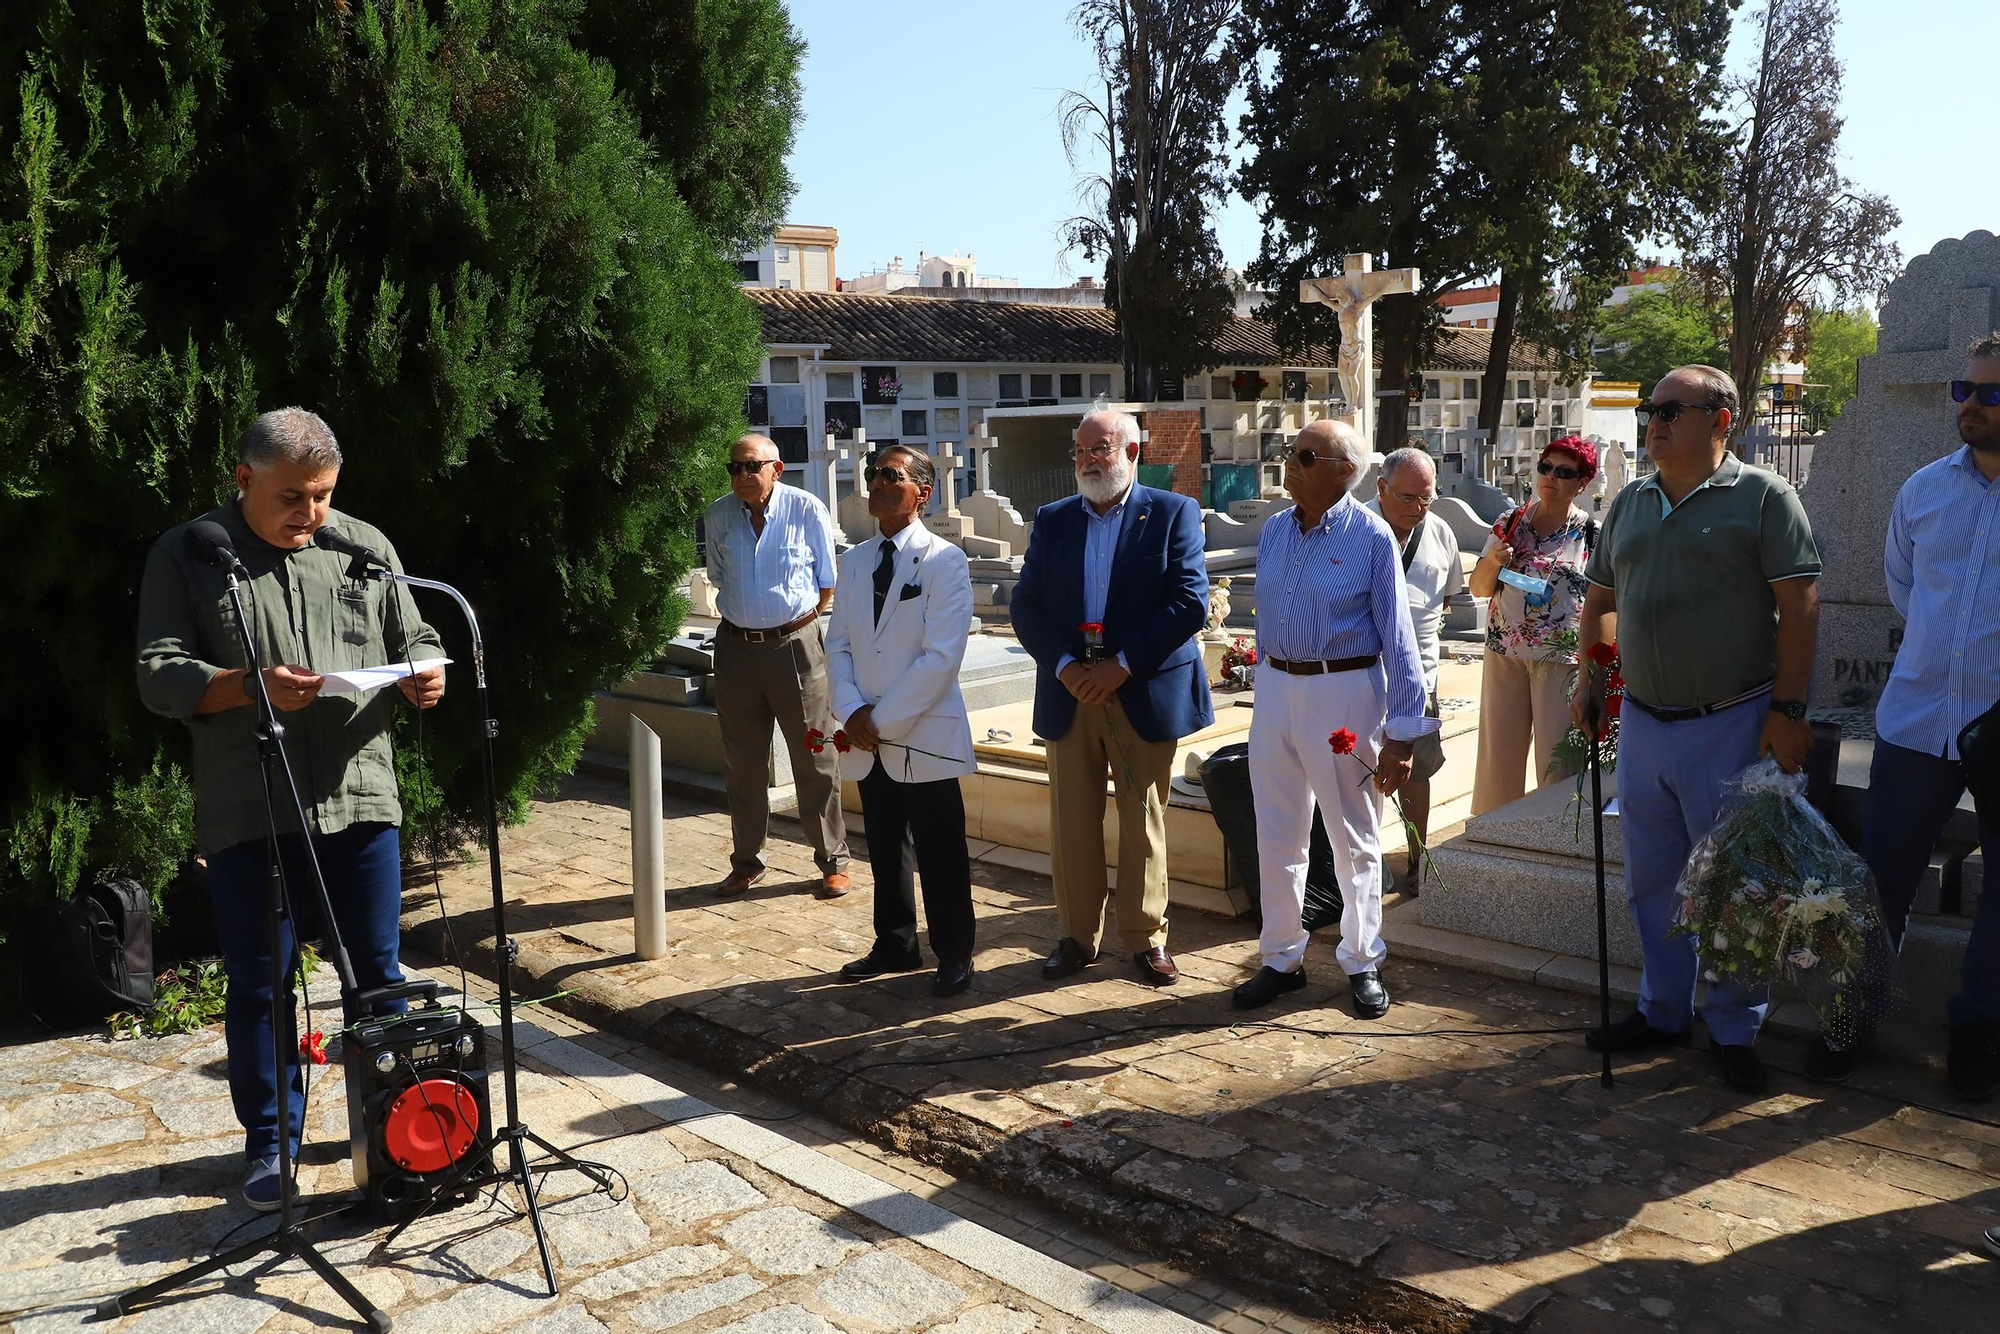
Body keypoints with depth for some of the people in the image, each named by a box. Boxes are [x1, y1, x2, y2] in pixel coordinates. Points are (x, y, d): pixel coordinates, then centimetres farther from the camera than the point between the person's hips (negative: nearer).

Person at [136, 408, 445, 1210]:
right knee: (259, 984, 8)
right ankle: (271, 1142, 25)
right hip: (248, 812, -2)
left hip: (360, 798, 2)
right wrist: (251, 686, -21)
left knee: (378, 973, 10)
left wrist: (425, 671, -8)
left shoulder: (365, 546, 9)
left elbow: (413, 639, 15)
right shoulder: (188, 554, 1)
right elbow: (159, 674, -4)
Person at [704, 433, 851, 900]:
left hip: (795, 645, -3)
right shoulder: (718, 516, 2)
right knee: (741, 764, 11)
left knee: (815, 760, 3)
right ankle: (746, 862, 25)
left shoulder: (807, 509, -7)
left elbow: (826, 582, 2)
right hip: (737, 647, 3)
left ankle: (833, 861, 15)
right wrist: (745, 618, 12)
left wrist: (796, 621, 3)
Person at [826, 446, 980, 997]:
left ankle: (953, 955, 18)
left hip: (924, 735, -5)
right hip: (867, 739, 6)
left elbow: (942, 657, -16)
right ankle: (895, 946, 31)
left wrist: (882, 719, -15)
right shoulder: (854, 560, 10)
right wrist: (852, 712, -8)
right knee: (885, 849, 16)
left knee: (940, 855, 3)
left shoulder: (944, 560, -9)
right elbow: (839, 645, 9)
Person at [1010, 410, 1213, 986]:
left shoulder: (1172, 513, 0)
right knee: (1072, 822, 8)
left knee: (1143, 821, 6)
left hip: (1146, 694, -3)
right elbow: (1025, 606, 4)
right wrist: (1064, 667, -12)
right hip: (1069, 694, 3)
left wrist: (1122, 664, -15)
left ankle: (1146, 938, 19)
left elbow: (1191, 600, -10)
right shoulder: (1051, 520, 10)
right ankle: (1078, 936, 21)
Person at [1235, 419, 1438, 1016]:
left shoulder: (1372, 537, -10)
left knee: (1355, 841, 7)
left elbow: (1396, 636, -11)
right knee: (1276, 839, 11)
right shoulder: (1273, 530, 7)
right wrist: (1266, 688, 15)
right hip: (1276, 689, 5)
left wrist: (1401, 733, -13)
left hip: (1344, 693, -5)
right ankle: (1282, 959, 25)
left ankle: (1362, 964, 23)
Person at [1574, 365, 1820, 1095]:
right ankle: (1663, 1012, 29)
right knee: (1652, 882, 14)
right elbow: (1601, 600, 20)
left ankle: (1734, 1029, 19)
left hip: (1731, 726, -6)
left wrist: (1788, 710, -15)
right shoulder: (1630, 503, 11)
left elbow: (1798, 607, -10)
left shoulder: (1762, 496, -6)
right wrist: (1593, 680, 9)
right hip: (1643, 724, 6)